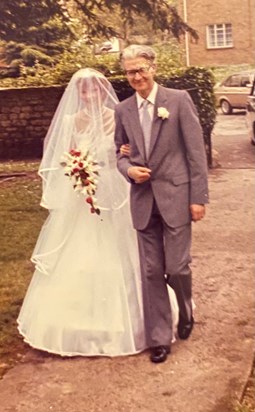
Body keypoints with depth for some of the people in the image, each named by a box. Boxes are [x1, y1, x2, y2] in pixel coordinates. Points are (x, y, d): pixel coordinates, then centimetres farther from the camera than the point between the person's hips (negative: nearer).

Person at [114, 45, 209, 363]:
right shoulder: (122, 110, 8)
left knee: (177, 268, 1)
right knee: (151, 272, 7)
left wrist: (199, 197, -8)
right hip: (143, 200, 3)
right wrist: (129, 169, -8)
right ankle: (159, 338, 21)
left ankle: (186, 313, 34)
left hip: (176, 196, -3)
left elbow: (196, 151, -5)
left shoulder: (179, 99, -3)